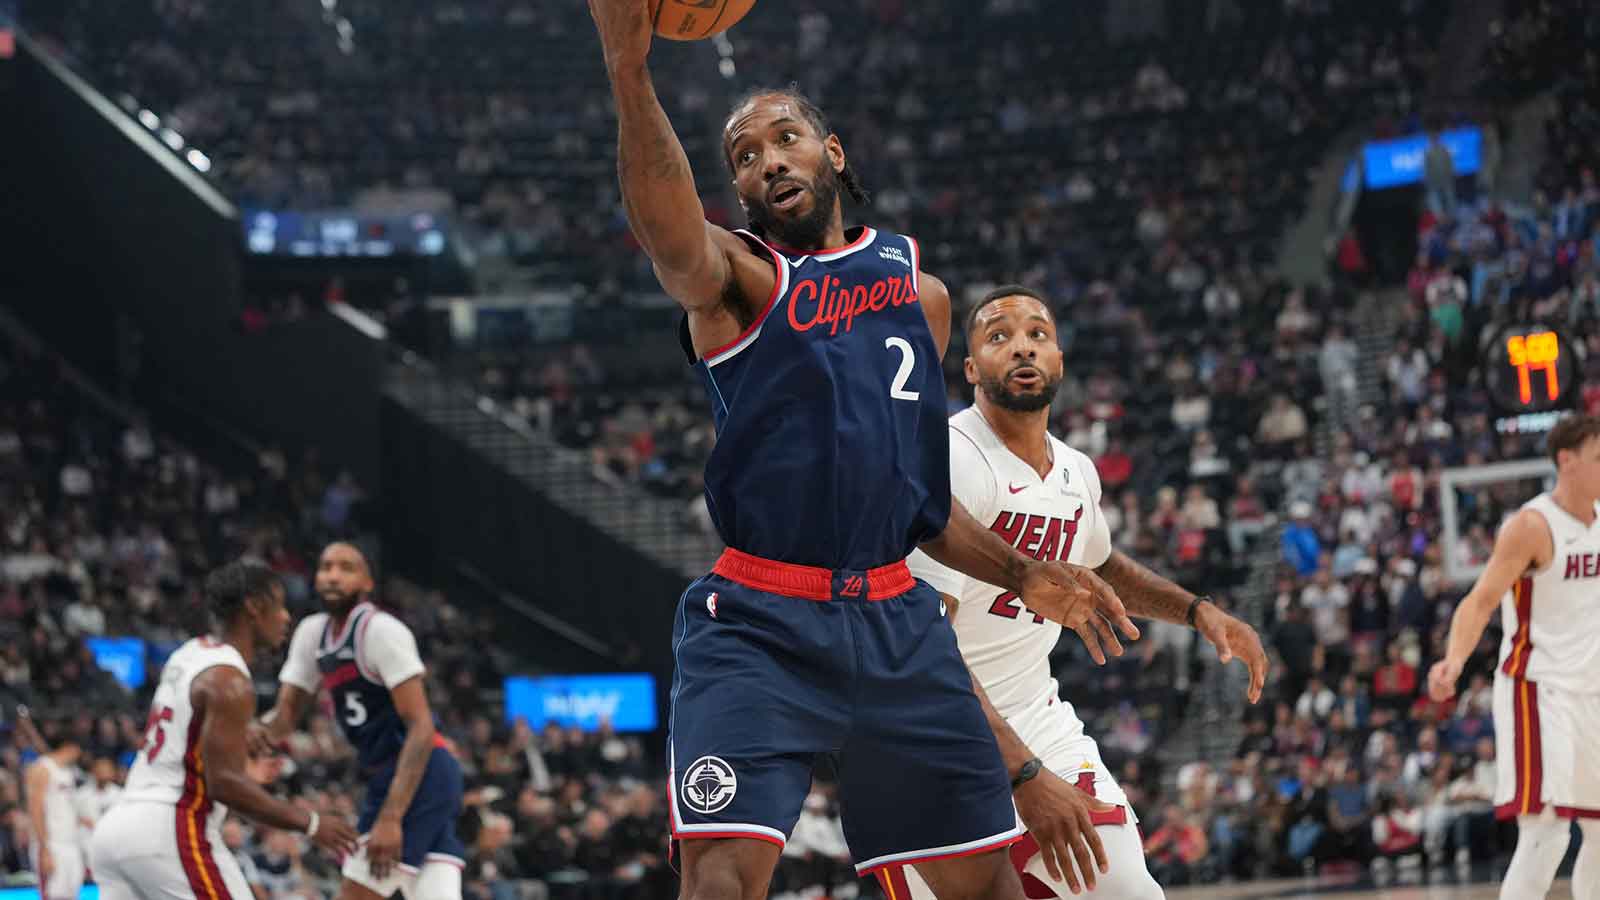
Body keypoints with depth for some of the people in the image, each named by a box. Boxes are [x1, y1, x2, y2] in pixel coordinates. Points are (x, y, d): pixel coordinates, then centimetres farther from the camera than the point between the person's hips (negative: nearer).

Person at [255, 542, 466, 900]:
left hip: (420, 776, -8)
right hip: (387, 776, 9)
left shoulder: (382, 630, -15)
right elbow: (286, 711, 13)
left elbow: (421, 727, -20)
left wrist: (390, 817, -27)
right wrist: (265, 729, -13)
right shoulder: (312, 632, 12)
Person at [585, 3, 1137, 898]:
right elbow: (667, 228, -28)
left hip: (897, 623, 5)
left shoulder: (922, 291, 16)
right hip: (760, 625, -5)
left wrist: (1023, 575, 14)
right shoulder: (735, 277, 0)